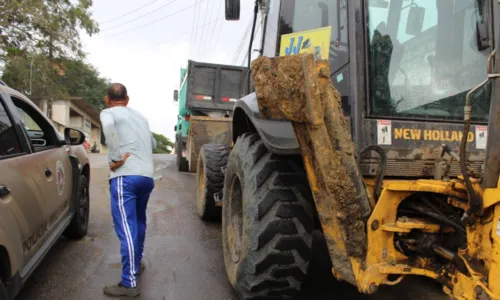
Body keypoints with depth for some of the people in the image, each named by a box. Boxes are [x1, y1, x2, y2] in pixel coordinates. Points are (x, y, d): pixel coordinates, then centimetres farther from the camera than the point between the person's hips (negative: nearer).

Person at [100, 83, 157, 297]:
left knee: (126, 229, -6)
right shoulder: (140, 116, 23)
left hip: (125, 177, -6)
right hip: (147, 177, 6)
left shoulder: (108, 112, 6)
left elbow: (109, 126, -20)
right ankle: (137, 263, 37)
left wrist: (116, 158, -16)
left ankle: (129, 283, -4)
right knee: (138, 221, 23)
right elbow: (153, 144, 33)